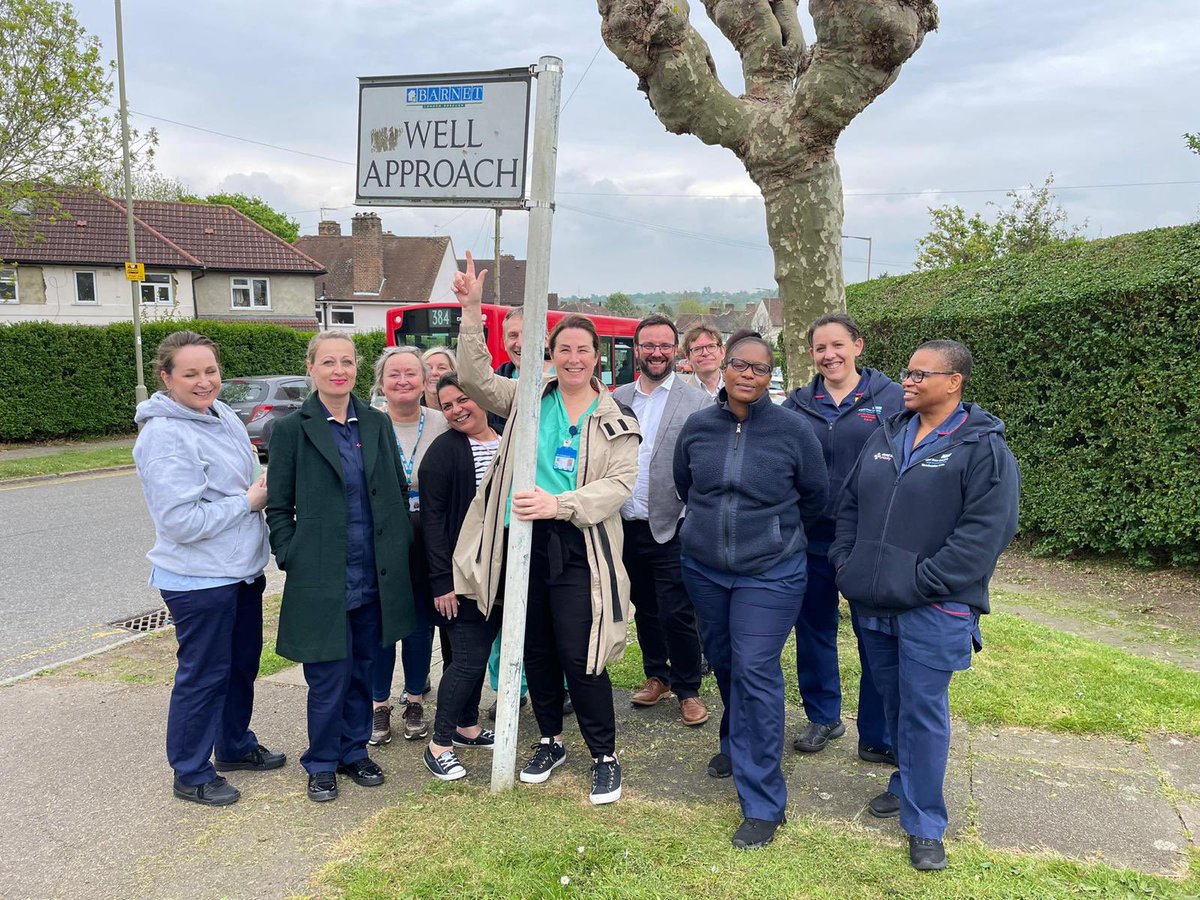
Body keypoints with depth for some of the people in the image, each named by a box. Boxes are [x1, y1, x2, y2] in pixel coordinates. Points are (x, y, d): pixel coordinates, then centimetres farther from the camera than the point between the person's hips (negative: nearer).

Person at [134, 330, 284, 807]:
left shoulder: (224, 416, 5)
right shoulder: (163, 436, -20)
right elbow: (181, 521, -25)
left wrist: (264, 490, -2)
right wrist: (248, 502, -17)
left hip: (242, 571, 8)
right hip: (199, 580, -8)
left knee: (242, 664, 21)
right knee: (203, 676, 5)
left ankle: (236, 746, 41)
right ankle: (191, 775, 24)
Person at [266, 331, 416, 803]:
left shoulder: (377, 423, 6)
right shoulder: (291, 429, -4)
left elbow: (399, 493, 11)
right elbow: (278, 507, -1)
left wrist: (401, 550, 6)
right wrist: (291, 560, -8)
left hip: (374, 576, 4)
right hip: (321, 580, -3)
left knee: (360, 670, 15)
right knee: (329, 676, 4)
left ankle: (355, 751, 33)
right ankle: (322, 763, 25)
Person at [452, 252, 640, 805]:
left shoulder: (615, 422, 2)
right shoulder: (529, 399, 8)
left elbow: (619, 484, -9)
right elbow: (476, 379, 0)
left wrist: (559, 504, -24)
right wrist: (472, 311, -10)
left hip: (577, 549, -3)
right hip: (522, 542, 3)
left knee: (579, 659, -3)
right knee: (536, 651, 15)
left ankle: (605, 757, 17)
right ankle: (550, 742, 35)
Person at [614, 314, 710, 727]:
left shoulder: (698, 403, -6)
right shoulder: (616, 400, 7)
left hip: (671, 529, -4)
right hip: (627, 526, 4)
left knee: (677, 614, 1)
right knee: (644, 608, 18)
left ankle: (688, 690, 19)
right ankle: (656, 675, 36)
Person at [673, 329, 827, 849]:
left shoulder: (792, 430, -12)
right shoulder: (698, 426, -3)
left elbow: (815, 494, 3)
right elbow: (683, 485, 15)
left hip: (769, 573, -4)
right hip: (704, 567, 4)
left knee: (755, 673, -7)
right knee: (723, 662, 18)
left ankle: (763, 802, 4)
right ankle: (737, 745, 45)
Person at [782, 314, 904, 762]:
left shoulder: (889, 398, -2)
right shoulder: (798, 404, 6)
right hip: (810, 537, 3)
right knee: (813, 627, 14)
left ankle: (879, 737, 20)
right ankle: (822, 717, 33)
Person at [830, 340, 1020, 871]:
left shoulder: (983, 448, -10)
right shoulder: (886, 436, 10)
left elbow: (985, 531, -17)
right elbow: (850, 503, 15)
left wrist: (921, 581, -18)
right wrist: (846, 562, 4)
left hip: (933, 609, -6)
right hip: (873, 602, 6)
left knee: (923, 708, 0)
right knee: (893, 699, 19)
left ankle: (925, 823, 16)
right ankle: (908, 784, 40)